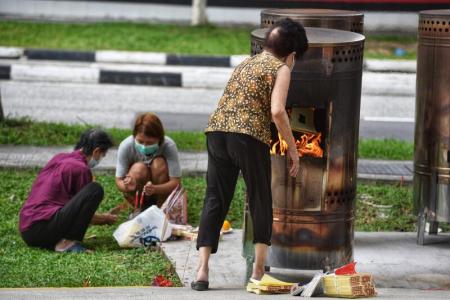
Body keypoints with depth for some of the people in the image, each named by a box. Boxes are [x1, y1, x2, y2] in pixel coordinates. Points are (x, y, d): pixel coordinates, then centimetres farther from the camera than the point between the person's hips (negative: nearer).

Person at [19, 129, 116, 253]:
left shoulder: (58, 158, 19)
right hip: (44, 229, -9)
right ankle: (67, 242, -13)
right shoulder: (81, 169, -6)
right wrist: (105, 219, 25)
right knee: (95, 190, -12)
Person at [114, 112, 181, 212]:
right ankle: (139, 208, -8)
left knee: (159, 163, -29)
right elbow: (119, 181, -19)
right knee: (139, 168, -31)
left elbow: (176, 182, -27)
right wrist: (127, 186, -44)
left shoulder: (169, 146, -25)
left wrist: (155, 189, -48)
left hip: (162, 191, 0)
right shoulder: (125, 146, -23)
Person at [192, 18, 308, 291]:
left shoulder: (245, 63, 26)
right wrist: (292, 148, -2)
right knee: (261, 202, 11)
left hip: (217, 131, 5)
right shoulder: (281, 69, 4)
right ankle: (259, 271, 13)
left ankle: (202, 271, -4)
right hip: (250, 135, -5)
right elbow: (277, 111, -10)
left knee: (215, 201, 6)